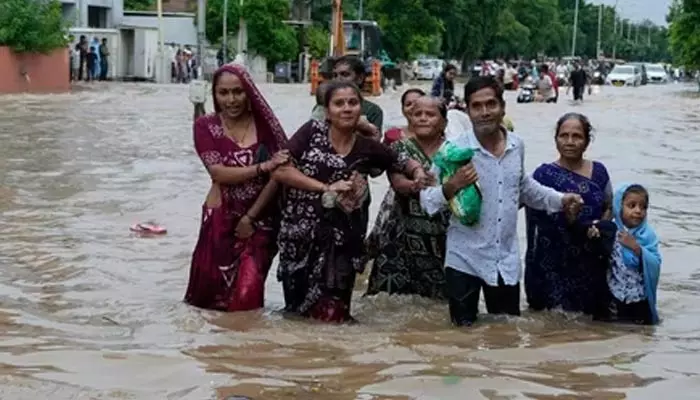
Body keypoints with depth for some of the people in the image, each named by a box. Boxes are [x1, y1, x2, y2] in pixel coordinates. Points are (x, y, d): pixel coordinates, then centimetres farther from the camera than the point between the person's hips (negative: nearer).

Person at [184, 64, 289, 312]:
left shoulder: (264, 123, -5)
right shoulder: (206, 126, -4)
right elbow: (218, 173, -15)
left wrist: (250, 217, -11)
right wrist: (263, 166, -23)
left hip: (261, 219, 0)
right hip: (222, 218, 0)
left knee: (247, 295, -4)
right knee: (212, 290, 6)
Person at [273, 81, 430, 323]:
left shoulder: (368, 148, 1)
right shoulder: (312, 131, -2)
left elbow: (404, 164, 15)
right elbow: (280, 170, -9)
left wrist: (418, 172, -8)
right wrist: (326, 188, -14)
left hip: (339, 243, 0)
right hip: (299, 238, 0)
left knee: (329, 315, 2)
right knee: (297, 309, 12)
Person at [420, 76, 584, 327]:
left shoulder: (517, 146, 1)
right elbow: (426, 201, -11)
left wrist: (559, 200, 16)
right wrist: (451, 187, -29)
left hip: (507, 261, 4)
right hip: (465, 260, -4)